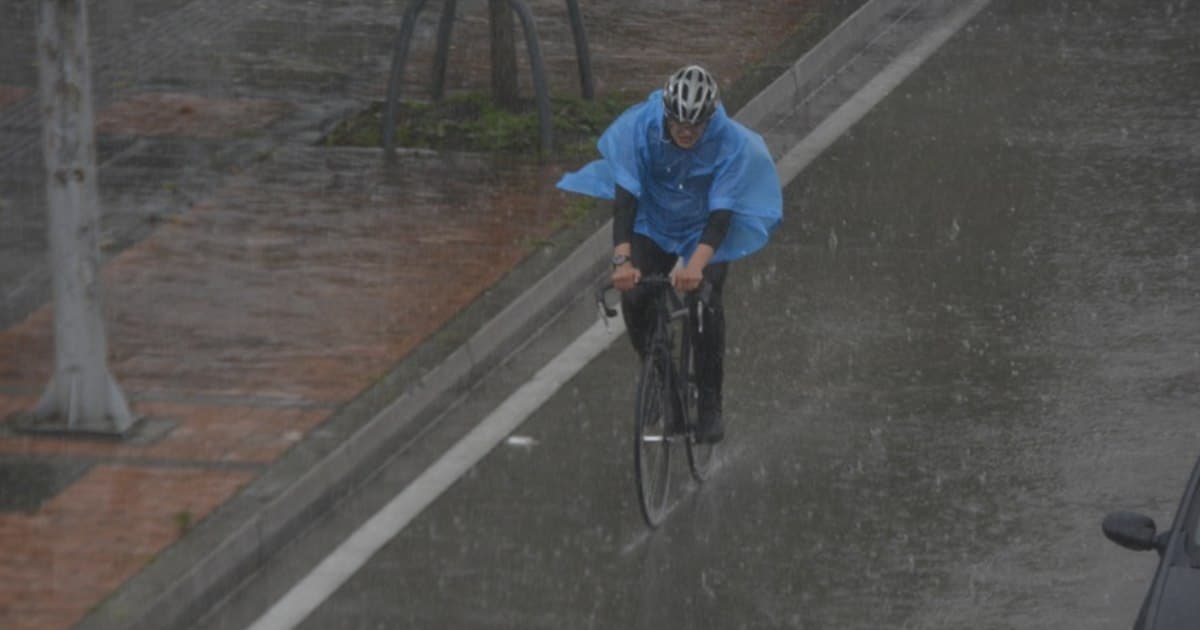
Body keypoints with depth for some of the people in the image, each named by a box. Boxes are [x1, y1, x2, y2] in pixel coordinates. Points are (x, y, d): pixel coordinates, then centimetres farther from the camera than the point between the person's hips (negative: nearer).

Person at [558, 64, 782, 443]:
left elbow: (721, 213, -32)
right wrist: (622, 259, -43)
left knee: (707, 305, -22)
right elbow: (625, 197, -30)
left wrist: (697, 264, -49)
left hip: (705, 233, -1)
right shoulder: (640, 128, -26)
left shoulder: (732, 143, -28)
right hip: (652, 228, 1)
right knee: (634, 298, -19)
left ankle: (709, 405, -8)